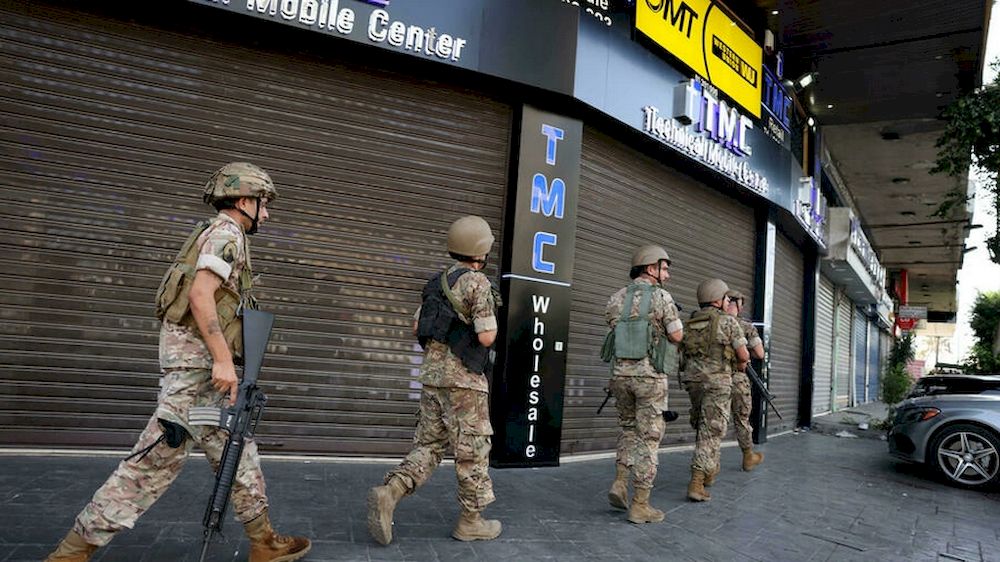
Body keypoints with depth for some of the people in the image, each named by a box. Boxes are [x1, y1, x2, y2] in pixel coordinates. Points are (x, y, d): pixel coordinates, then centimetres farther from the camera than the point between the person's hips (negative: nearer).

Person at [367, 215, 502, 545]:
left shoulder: (438, 282, 12)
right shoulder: (478, 282, -12)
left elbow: (417, 329, 16)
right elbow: (486, 338, -16)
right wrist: (490, 323, 5)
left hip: (432, 375, 7)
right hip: (463, 379, -7)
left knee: (429, 445, 14)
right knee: (472, 450, 6)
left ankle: (388, 493, -4)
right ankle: (471, 520, 17)